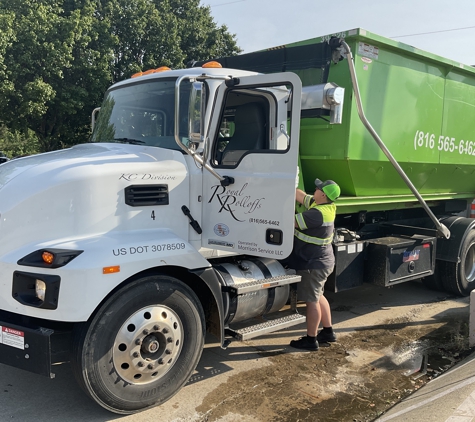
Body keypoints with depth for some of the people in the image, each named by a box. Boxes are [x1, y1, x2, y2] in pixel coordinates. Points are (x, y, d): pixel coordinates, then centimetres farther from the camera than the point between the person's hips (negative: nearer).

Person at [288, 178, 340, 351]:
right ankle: (328, 332, 33)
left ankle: (310, 340, 12)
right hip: (320, 261, 10)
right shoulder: (321, 205, 3)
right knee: (317, 296, 22)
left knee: (311, 300, 0)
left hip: (313, 264, -10)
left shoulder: (318, 213, -26)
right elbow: (301, 196, 12)